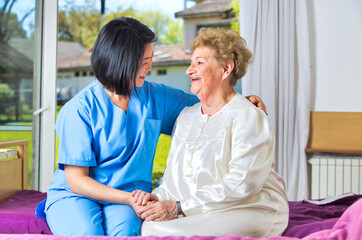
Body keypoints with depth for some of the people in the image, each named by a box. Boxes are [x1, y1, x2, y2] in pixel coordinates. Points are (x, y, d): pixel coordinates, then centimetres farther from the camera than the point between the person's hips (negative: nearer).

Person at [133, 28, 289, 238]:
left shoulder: (248, 117, -7)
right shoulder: (186, 116, 17)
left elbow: (242, 184, -18)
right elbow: (175, 177, 19)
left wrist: (179, 207, -19)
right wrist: (158, 197, -4)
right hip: (200, 216, 6)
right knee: (148, 226, -25)